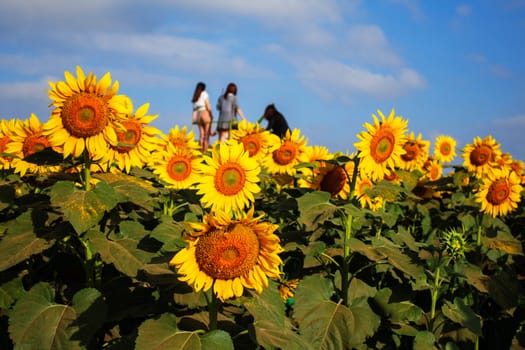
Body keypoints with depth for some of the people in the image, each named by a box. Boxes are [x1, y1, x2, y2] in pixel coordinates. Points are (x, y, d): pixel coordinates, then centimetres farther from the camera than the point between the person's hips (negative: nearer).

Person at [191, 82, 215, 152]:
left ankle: (201, 150, 0)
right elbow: (208, 106, -6)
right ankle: (205, 150, -10)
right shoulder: (204, 94, 0)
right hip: (205, 113, -5)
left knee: (201, 135, 4)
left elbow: (194, 108, 12)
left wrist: (194, 118, 10)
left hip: (198, 115, 5)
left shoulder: (195, 97, 17)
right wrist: (211, 115, -3)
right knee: (206, 135, -5)